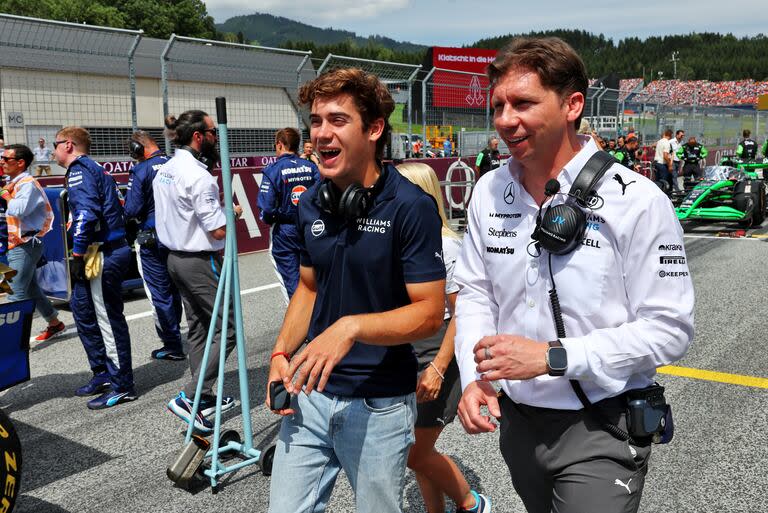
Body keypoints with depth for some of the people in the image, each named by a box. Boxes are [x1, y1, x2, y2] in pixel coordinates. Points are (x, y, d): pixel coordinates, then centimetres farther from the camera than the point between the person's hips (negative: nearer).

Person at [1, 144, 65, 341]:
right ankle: (54, 324, 27)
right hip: (17, 245, 10)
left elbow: (19, 210, -29)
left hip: (25, 245, -10)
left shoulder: (28, 184, -13)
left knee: (16, 294, -12)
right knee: (31, 291, 16)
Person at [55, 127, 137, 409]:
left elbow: (86, 213, -22)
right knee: (81, 307, 19)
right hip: (112, 249, 10)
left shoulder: (79, 170, -9)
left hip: (103, 255, -10)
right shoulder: (94, 169, 20)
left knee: (109, 319, -4)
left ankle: (122, 387, 5)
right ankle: (103, 373, 27)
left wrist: (77, 253, -17)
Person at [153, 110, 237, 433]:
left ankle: (204, 397, 26)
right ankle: (189, 398, -4)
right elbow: (219, 230, -22)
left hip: (176, 257, 10)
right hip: (200, 261, -10)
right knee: (227, 328, -2)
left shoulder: (164, 171, 9)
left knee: (197, 327, 17)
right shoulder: (198, 175, -20)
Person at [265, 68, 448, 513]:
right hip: (310, 395, 5)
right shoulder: (312, 204, 3)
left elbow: (430, 313, -16)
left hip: (380, 404, -5)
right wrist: (282, 353, 2)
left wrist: (353, 326, -29)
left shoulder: (412, 207, -16)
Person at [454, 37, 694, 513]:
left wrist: (552, 356, -25)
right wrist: (475, 376, -10)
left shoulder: (637, 202, -18)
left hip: (601, 428, -5)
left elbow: (669, 329, -18)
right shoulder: (489, 191, -1)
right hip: (516, 420, 6)